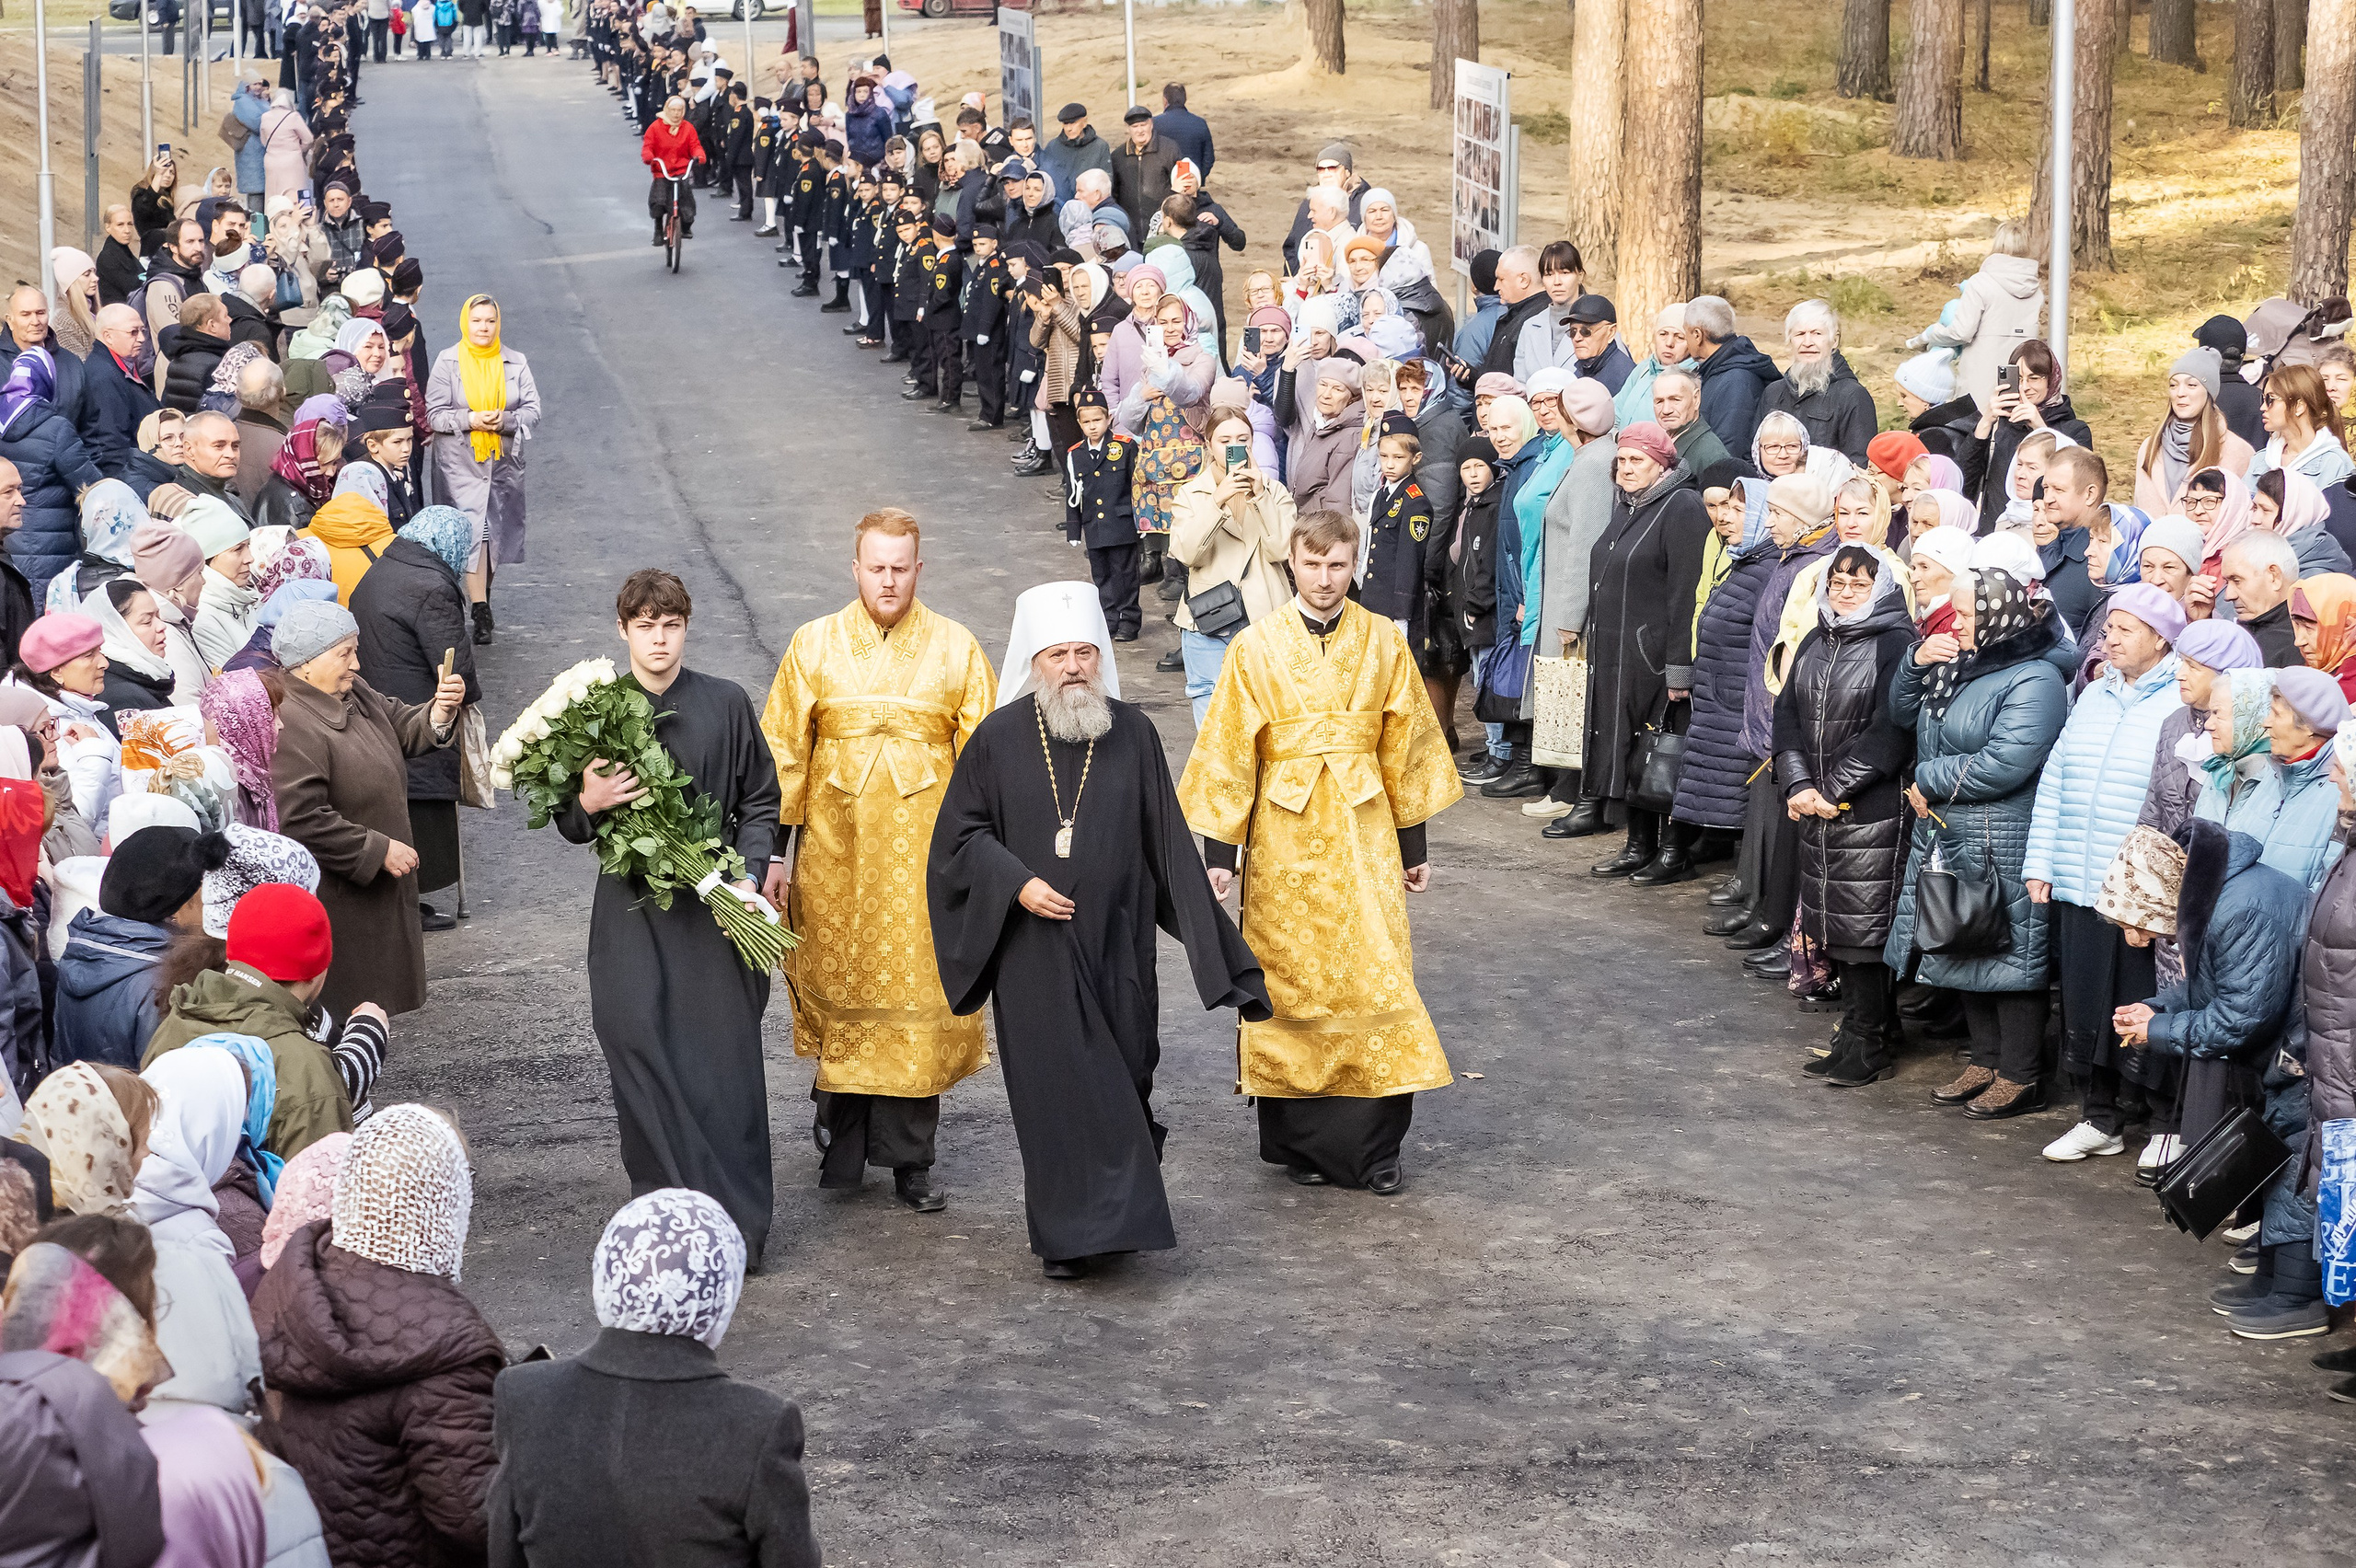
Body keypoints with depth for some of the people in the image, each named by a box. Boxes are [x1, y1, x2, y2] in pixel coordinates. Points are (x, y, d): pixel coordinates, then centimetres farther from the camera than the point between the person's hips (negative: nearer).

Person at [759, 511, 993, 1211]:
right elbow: (783, 754, 6)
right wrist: (775, 851, 2)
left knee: (917, 999, -1)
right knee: (838, 996, 4)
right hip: (834, 859, 1)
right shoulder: (814, 646, 5)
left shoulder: (956, 649, 4)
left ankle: (910, 1160, 8)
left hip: (922, 856, 0)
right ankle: (841, 1147, 19)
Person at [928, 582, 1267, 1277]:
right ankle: (1069, 1236, 6)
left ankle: (1119, 1215, 28)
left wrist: (1205, 928, 2)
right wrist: (1018, 883, -12)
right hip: (1034, 951, -2)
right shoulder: (998, 739, -4)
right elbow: (959, 833, 2)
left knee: (1121, 1081, 8)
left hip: (1116, 947, 2)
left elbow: (1167, 842, 5)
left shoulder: (1133, 735, 1)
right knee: (1054, 1086, -1)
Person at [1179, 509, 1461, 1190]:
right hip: (1285, 836, -1)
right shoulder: (1256, 648, -1)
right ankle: (1300, 1142, 15)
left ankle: (1374, 1147, 1)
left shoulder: (1383, 641, 3)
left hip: (1362, 832, 1)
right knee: (1291, 986, 3)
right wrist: (1218, 853, -3)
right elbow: (1228, 754, 0)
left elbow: (1407, 747, 9)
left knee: (1375, 975, -5)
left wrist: (1413, 845, 10)